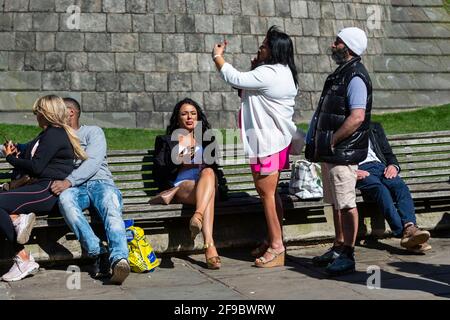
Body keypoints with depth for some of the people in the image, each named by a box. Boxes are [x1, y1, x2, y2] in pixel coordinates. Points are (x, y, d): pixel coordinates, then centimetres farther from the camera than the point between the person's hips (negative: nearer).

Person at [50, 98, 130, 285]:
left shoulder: (93, 132, 15)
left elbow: (92, 162, -2)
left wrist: (68, 181, -17)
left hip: (100, 182, -2)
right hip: (74, 189, 2)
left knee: (110, 206, -37)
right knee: (65, 199, -36)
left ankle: (119, 258, -58)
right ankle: (99, 254, -41)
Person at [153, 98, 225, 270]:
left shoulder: (207, 139, 32)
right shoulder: (166, 141, 24)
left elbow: (214, 167, 24)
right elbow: (158, 173, 11)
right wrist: (178, 161, -6)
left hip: (208, 180, 2)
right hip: (180, 186, -2)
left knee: (208, 172, -39)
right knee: (208, 194, -40)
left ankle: (198, 216, -63)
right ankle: (209, 246, -61)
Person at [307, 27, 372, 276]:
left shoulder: (355, 77, -14)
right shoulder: (339, 74, 17)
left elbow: (357, 117, -24)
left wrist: (331, 142, -18)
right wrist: (317, 143, 16)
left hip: (343, 153, -10)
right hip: (329, 153, 10)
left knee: (346, 204, -4)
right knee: (336, 203, 15)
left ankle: (347, 256, 2)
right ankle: (338, 248, 25)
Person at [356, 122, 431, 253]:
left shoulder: (375, 127, 29)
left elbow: (389, 154, 24)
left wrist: (393, 166, 0)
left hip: (379, 166, 4)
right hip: (359, 170, -4)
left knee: (400, 186, -28)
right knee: (380, 188, -34)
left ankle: (409, 227, -48)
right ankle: (402, 232, -46)